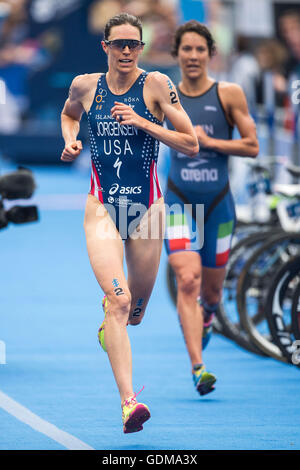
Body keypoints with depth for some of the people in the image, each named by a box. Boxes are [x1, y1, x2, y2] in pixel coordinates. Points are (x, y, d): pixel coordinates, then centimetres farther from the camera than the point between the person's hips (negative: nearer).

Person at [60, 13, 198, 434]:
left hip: (147, 206, 1)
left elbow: (192, 145, -6)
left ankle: (110, 318, 54)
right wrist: (71, 141, 5)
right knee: (118, 300, -19)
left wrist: (142, 123, -16)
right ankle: (128, 401, -26)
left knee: (134, 313, 14)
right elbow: (69, 114, 26)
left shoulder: (156, 85, -5)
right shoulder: (84, 86, 1)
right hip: (102, 207, -1)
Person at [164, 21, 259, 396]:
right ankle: (198, 367, -23)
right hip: (178, 201, -1)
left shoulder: (228, 94, -2)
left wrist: (210, 141, -14)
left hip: (218, 203, 1)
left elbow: (252, 146, -3)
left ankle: (206, 317, 48)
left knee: (211, 288, 11)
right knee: (187, 281, -19)